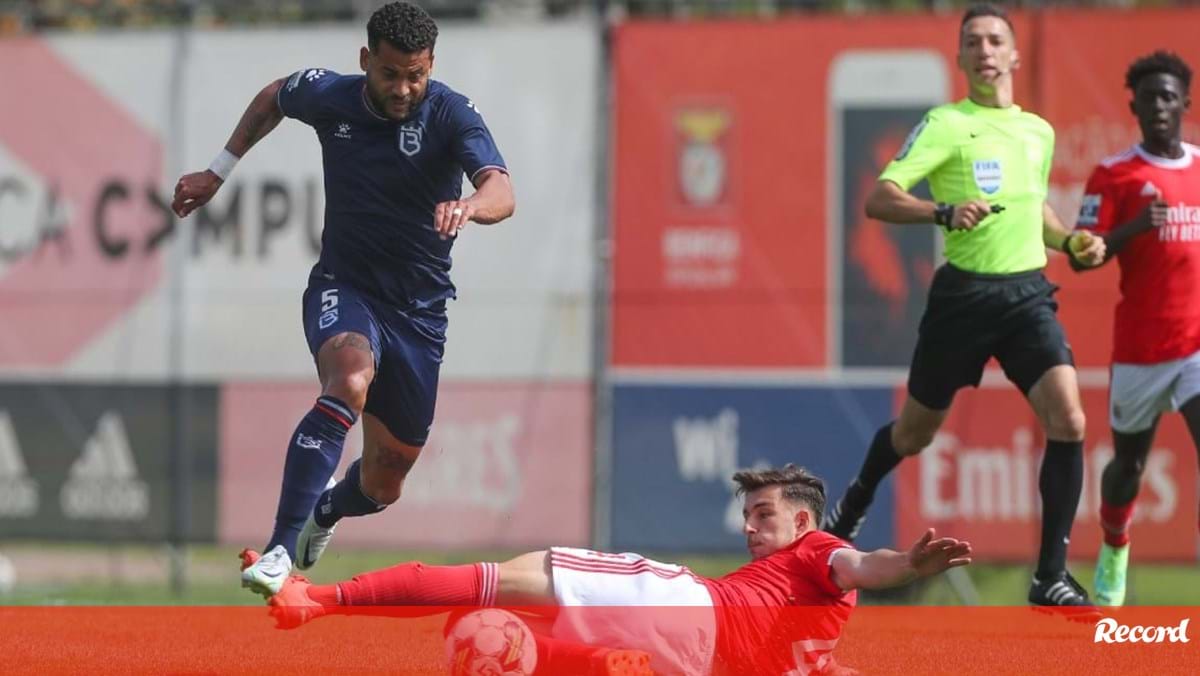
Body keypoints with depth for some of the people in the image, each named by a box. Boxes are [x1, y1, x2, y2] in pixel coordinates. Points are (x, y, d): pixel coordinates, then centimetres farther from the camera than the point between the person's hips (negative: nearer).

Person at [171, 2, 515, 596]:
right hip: (343, 286, -1)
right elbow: (273, 98, 17)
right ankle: (279, 551, -42)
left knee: (384, 485, 10)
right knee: (350, 379, -37)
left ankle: (328, 507, 50)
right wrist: (218, 172, 16)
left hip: (419, 311, 1)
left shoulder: (451, 116, -16)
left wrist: (470, 206, -56)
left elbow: (501, 191, -33)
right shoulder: (326, 95, -8)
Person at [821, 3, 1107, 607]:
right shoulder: (946, 124, -5)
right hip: (964, 294, -3)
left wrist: (1070, 242, 11)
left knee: (1068, 421, -17)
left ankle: (1050, 577, -11)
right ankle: (854, 505, 47)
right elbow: (880, 200, -14)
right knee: (915, 431, 12)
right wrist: (946, 212, -30)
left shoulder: (1040, 133, 12)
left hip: (1028, 294, 3)